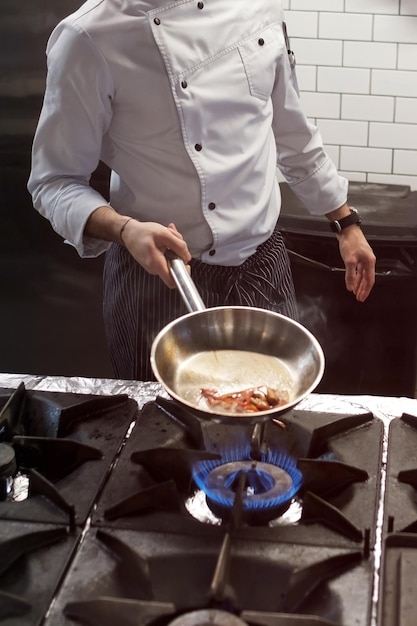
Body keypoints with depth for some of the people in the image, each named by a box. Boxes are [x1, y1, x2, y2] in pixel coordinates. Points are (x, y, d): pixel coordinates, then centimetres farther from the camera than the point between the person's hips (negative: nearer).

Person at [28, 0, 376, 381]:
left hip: (261, 262, 4)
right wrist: (124, 230, -28)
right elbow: (54, 180, -10)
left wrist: (346, 221, 16)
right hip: (158, 274, -4)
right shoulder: (90, 37, -16)